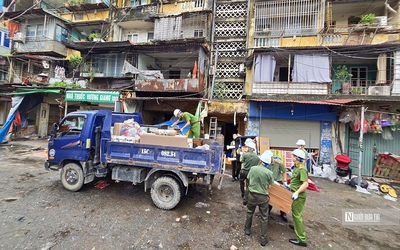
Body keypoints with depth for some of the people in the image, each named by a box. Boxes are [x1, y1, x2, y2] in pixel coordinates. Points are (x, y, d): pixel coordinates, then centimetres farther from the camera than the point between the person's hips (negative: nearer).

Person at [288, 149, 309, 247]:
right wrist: (290, 186, 21)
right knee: (296, 213, 27)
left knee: (297, 214, -1)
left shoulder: (302, 169, -25)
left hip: (299, 196, -10)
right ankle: (298, 226, 49)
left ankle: (301, 240, 10)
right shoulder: (297, 167, 5)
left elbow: (305, 184, -29)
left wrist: (297, 192, -31)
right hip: (296, 194, 10)